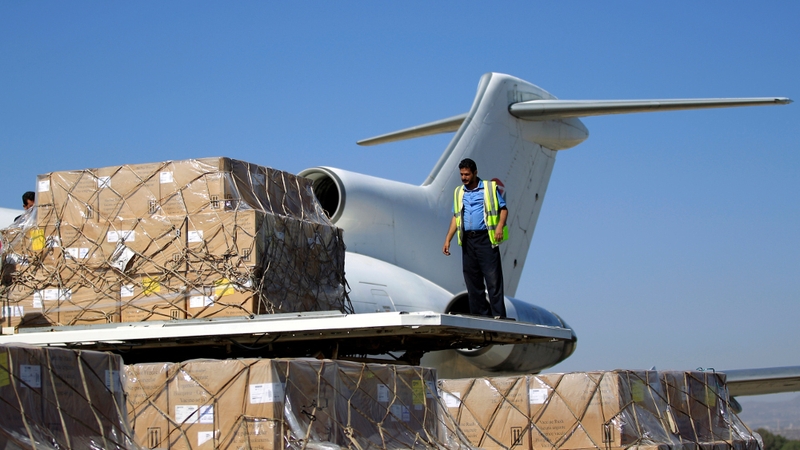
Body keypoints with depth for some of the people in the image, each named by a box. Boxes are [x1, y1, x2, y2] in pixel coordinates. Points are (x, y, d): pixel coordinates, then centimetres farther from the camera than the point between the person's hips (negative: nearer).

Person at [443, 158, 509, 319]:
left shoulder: (490, 188, 5)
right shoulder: (458, 192, 18)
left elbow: (503, 209, 4)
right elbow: (456, 217, 19)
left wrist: (500, 226, -14)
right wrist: (447, 240, 11)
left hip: (486, 238, -5)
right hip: (468, 240, 5)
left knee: (493, 278, -9)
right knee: (472, 280, 3)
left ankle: (498, 315, -9)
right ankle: (479, 315, 7)